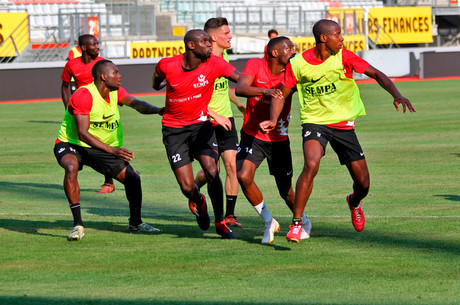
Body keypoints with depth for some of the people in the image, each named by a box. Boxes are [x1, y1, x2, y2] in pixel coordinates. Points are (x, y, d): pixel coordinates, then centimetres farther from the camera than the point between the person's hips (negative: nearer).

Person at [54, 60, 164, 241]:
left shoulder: (116, 92, 0)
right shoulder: (83, 95, -24)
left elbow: (135, 103, -16)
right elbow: (82, 133, -29)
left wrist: (158, 110, -39)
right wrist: (112, 150, -38)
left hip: (101, 148, 7)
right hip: (70, 144, -7)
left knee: (132, 178, -2)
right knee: (71, 167, -39)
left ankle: (135, 222, 24)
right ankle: (78, 224, -31)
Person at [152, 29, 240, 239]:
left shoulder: (213, 64, -13)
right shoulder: (167, 65, -13)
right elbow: (156, 81, 13)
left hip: (200, 124, 1)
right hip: (174, 129, -1)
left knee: (211, 170, -22)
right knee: (187, 188, -8)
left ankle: (220, 222, -1)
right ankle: (198, 202, 32)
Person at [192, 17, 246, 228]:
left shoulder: (223, 56, 8)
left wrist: (238, 104, 33)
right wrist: (215, 116, -27)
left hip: (226, 119, 6)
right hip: (206, 122, -6)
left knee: (232, 165, -4)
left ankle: (229, 215, 3)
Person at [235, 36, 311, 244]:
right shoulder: (255, 65, -11)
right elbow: (239, 89, -25)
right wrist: (265, 91, -43)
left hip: (279, 139, 1)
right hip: (252, 135, -1)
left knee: (286, 191, 4)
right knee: (244, 176, -21)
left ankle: (303, 221, 36)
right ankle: (269, 222, 1)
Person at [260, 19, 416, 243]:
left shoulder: (344, 57, -7)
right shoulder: (298, 64, -9)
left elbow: (376, 74, -6)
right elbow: (281, 93, 3)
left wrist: (396, 95, -21)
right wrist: (273, 120, -13)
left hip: (344, 124, 2)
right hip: (314, 122, -2)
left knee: (363, 183, 2)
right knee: (311, 166, -31)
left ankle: (354, 202, 41)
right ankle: (296, 224, -20)